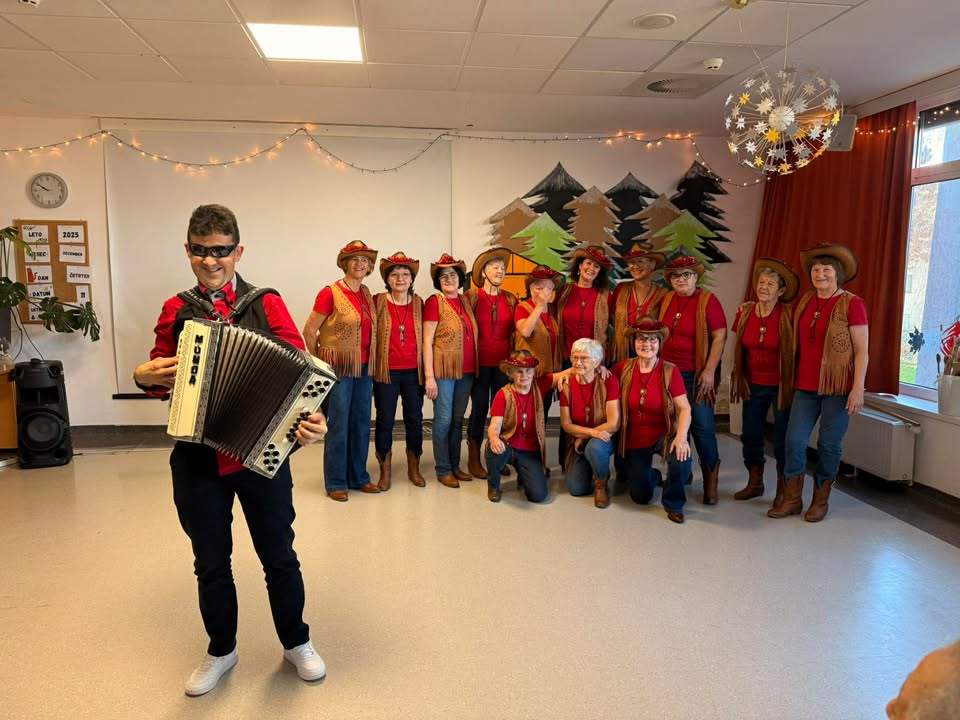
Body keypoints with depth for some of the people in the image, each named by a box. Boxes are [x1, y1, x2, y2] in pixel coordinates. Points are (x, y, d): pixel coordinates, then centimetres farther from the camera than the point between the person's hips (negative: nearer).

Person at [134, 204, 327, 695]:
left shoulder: (266, 304, -4)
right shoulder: (175, 311, 4)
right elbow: (160, 378, 12)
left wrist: (312, 418, -27)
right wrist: (143, 377, -11)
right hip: (196, 458, 2)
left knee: (279, 556, 12)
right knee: (210, 562, 17)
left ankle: (296, 641, 35)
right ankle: (221, 650, 39)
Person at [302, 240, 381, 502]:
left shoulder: (366, 294, 10)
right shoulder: (330, 293, -10)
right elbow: (309, 331, -7)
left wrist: (370, 362, 13)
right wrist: (322, 361, 0)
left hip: (364, 369, 6)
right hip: (339, 368, -6)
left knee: (362, 424, 11)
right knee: (338, 426, -1)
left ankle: (358, 477, 24)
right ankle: (335, 483, 11)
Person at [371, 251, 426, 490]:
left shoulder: (418, 303, 5)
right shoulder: (378, 302, -3)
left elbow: (424, 337, 9)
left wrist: (427, 371, 5)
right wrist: (371, 366, -5)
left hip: (413, 371, 2)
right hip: (386, 371, -2)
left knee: (415, 419, 8)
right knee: (384, 421, 4)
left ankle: (414, 468, 24)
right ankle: (385, 471, 18)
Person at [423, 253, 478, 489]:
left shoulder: (465, 301, 10)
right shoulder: (434, 302, -8)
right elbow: (427, 342, -10)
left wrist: (474, 368, 8)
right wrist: (429, 376, -14)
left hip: (466, 370, 6)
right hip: (444, 370, -6)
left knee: (458, 419, 13)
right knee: (443, 420, 2)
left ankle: (455, 465, 25)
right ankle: (443, 470, 13)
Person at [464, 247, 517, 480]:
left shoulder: (510, 299, 9)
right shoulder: (472, 296, -2)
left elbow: (514, 331, 13)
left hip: (503, 363, 3)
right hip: (480, 362, -3)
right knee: (479, 409, 2)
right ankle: (474, 460, 13)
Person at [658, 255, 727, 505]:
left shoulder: (708, 301, -7)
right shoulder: (666, 300, 7)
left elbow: (720, 336, -10)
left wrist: (710, 370, -15)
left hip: (696, 374, -5)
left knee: (702, 426, -4)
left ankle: (711, 480, 12)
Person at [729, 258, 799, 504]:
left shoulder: (788, 316, -13)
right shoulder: (745, 312, -1)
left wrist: (792, 384, -10)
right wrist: (738, 378, 6)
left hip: (780, 385, -4)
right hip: (753, 384, 4)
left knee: (783, 438, 4)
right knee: (751, 434, 11)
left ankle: (783, 488, 19)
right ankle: (754, 483, 28)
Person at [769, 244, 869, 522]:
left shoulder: (852, 304, -7)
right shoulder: (805, 301, 8)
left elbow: (862, 351, -8)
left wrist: (858, 389, -14)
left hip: (837, 387, -4)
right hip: (805, 385, 4)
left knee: (829, 444, 5)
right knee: (795, 440, 2)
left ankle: (821, 500, 22)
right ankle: (792, 499, 15)